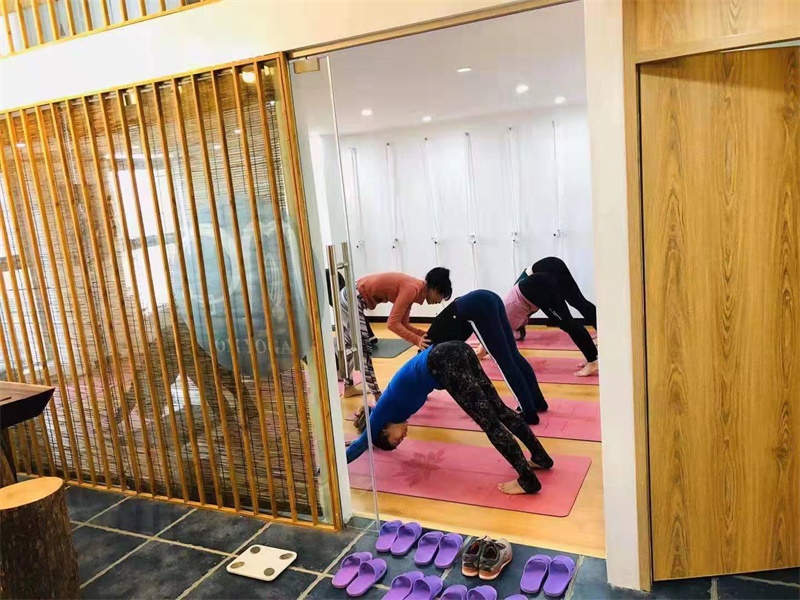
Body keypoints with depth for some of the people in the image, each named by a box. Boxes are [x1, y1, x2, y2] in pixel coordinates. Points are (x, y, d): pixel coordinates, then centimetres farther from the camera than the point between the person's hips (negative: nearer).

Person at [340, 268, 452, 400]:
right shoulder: (412, 289, -22)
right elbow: (393, 323, -26)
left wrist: (425, 335, -3)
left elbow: (403, 324, 7)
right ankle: (377, 396, -2)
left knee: (351, 345, 22)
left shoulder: (412, 288, 6)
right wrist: (417, 340, -27)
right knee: (364, 348, -7)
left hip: (349, 297, 11)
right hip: (352, 299, -11)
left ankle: (348, 387, 36)